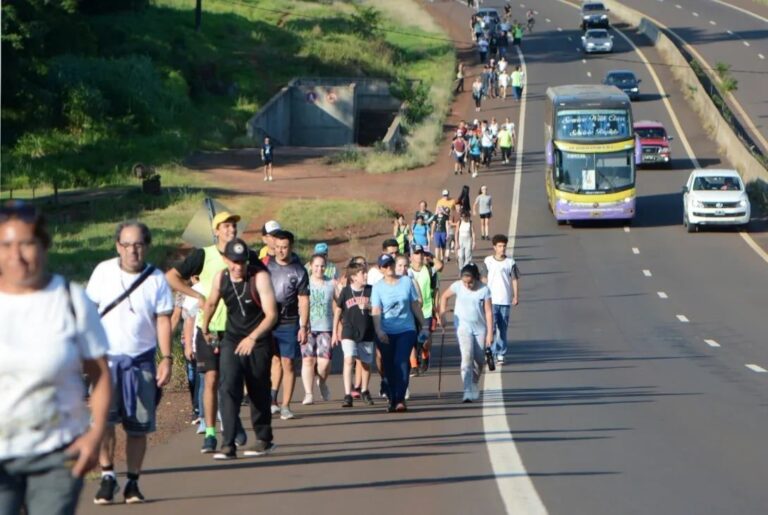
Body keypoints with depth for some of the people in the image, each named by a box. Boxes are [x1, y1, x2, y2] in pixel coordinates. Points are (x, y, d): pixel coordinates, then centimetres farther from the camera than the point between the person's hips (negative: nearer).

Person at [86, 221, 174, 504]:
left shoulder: (156, 279, 1)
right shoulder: (103, 272, 1)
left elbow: (163, 320, 2)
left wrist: (167, 358, -5)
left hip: (142, 361, 1)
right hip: (107, 358, -1)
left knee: (138, 425, 2)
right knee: (104, 420, -14)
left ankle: (133, 482, 12)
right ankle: (107, 477, -7)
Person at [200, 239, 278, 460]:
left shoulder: (260, 277, -17)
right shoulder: (220, 278, -4)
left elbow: (271, 314, -22)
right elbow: (211, 304, 17)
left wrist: (253, 338, -34)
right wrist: (205, 329, 27)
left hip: (259, 342, -3)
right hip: (231, 340, 3)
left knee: (258, 392, 9)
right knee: (228, 388, -13)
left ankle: (264, 439, 28)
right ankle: (228, 445, -18)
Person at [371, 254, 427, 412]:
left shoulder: (406, 282, 4)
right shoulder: (378, 287, -1)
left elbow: (415, 305, 11)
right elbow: (376, 311, -10)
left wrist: (423, 324, 14)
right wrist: (379, 330, -24)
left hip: (406, 330, 0)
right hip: (387, 332, 0)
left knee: (401, 362, -16)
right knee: (389, 367, 5)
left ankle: (400, 399, -18)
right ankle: (392, 398, 19)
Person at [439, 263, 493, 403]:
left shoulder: (484, 290, -10)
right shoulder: (457, 286, -8)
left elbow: (488, 312, -9)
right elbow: (444, 296, 10)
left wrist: (490, 333, -11)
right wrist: (442, 314, 1)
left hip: (480, 328, 1)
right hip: (463, 327, -1)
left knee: (479, 360, 10)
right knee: (467, 357, -17)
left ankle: (474, 387, 36)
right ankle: (468, 392, -23)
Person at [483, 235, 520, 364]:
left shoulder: (510, 262, 0)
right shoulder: (488, 261, 0)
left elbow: (515, 280, 3)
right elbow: (485, 279, 6)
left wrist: (516, 296, -1)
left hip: (505, 300, 1)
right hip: (491, 299, -1)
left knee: (502, 328, 5)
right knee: (491, 326, -7)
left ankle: (500, 354, 12)